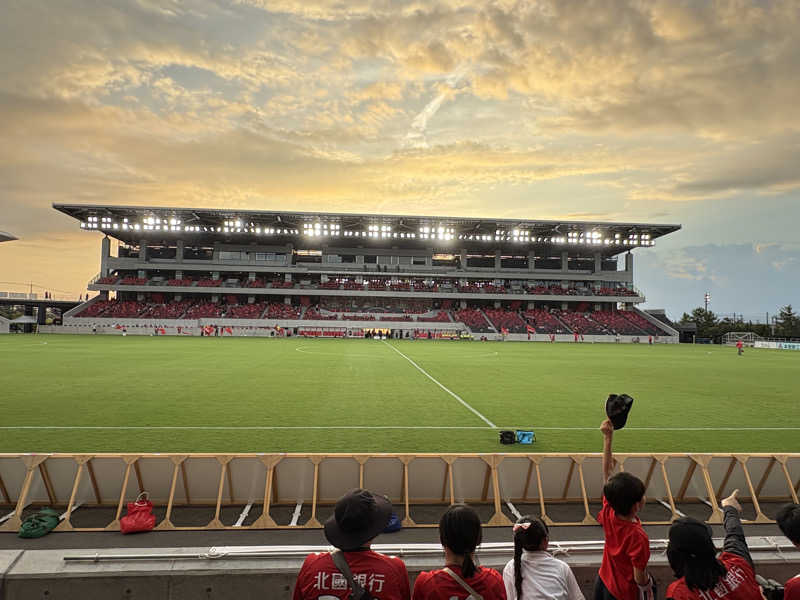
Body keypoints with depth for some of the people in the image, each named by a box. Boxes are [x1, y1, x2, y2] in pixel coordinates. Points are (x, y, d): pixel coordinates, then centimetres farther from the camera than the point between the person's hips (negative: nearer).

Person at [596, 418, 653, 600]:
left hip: (602, 581, 5)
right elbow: (639, 577, -22)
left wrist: (608, 438, -15)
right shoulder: (638, 537, -33)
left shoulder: (608, 514, -19)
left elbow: (606, 474, -12)